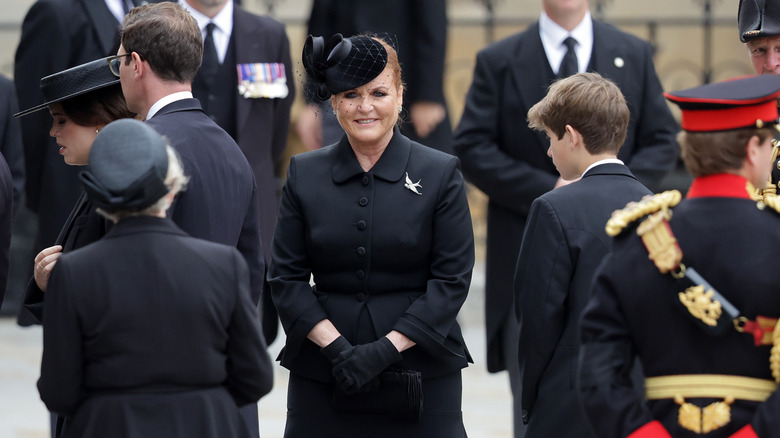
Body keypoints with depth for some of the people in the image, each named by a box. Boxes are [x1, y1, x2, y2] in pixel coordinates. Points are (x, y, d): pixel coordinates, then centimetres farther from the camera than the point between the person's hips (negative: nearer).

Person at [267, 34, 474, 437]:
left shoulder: (440, 174, 1)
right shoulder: (304, 174, 7)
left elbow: (452, 279, -4)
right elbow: (285, 277, 4)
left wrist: (388, 348, -13)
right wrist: (335, 346, -10)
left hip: (420, 370, -1)